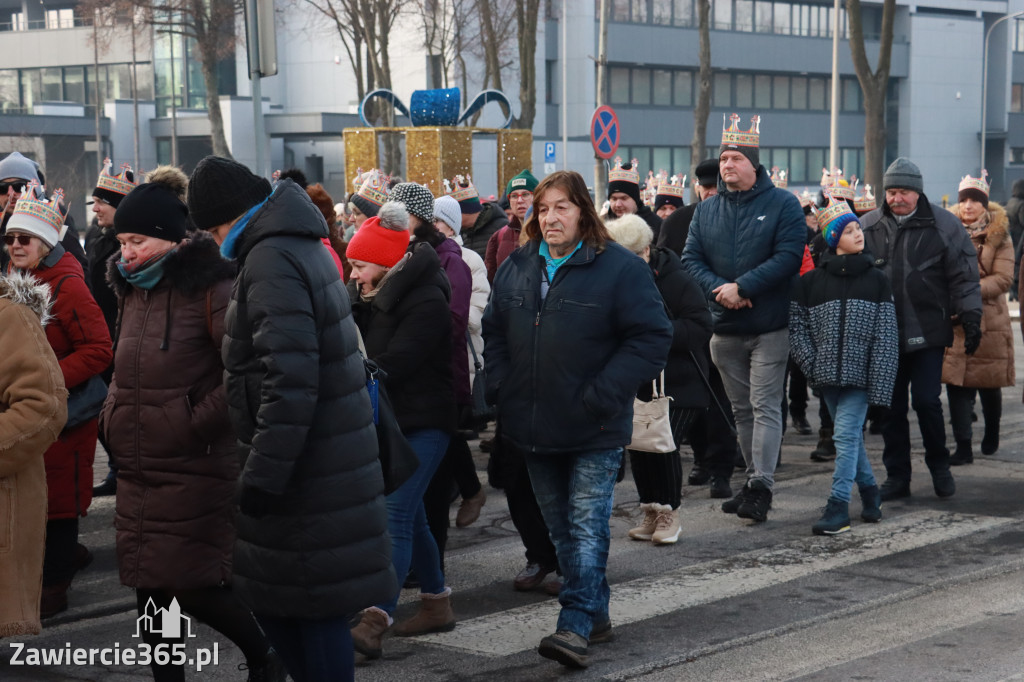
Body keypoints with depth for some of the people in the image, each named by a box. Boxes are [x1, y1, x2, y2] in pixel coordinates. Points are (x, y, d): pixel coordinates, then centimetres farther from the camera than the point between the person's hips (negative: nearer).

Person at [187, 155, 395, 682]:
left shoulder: (271, 263, -18)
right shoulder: (302, 247, 14)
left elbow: (289, 381, -27)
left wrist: (262, 475, -24)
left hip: (309, 476, -10)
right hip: (329, 457, 10)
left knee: (314, 605, -2)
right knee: (270, 596, 17)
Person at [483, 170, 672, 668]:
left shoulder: (620, 268, -9)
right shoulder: (516, 268, 9)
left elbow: (652, 337, -13)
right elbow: (493, 331, 18)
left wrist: (601, 396, -17)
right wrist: (502, 387, 3)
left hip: (595, 431, -6)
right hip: (535, 429, 6)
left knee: (587, 526, -10)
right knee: (561, 529, 14)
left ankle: (575, 625, -11)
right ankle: (595, 615, 26)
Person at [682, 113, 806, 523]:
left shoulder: (782, 204, -4)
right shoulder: (706, 210, 10)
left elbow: (788, 256, -14)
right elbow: (691, 258, 4)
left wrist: (742, 286, -19)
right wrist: (717, 288, -15)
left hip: (770, 327, -5)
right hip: (725, 328, 5)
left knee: (765, 407, -8)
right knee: (741, 409, 12)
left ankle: (760, 487, -10)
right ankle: (754, 478, 21)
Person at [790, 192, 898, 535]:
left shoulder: (875, 279, 1)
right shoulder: (811, 281, 4)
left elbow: (886, 336, -2)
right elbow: (796, 326, 8)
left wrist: (879, 384, -9)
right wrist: (812, 365, -4)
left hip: (860, 373, -2)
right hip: (829, 374, 3)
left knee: (846, 434, -10)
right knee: (850, 434, 12)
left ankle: (838, 507, -11)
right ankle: (869, 492, 27)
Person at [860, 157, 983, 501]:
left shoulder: (943, 225, -1)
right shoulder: (868, 227, 5)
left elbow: (964, 276, 2)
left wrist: (971, 318, -3)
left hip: (928, 331, -2)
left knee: (926, 401, -4)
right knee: (891, 406, 6)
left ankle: (939, 467, 18)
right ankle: (897, 476, 17)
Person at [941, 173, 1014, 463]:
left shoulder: (998, 236, -1)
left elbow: (1004, 278, -8)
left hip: (989, 319, -1)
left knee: (989, 384, 10)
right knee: (956, 382, -5)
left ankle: (992, 435, 34)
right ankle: (963, 447, -1)